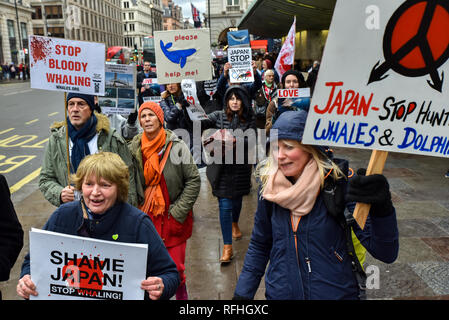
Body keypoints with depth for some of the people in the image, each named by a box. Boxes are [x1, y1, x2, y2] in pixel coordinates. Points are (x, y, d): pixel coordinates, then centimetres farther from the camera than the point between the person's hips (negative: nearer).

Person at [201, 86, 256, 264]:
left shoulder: (250, 120, 1)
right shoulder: (219, 116, 3)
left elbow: (250, 141, -12)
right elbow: (205, 123, -13)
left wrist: (236, 141, -29)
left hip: (240, 166, 2)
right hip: (221, 166, -1)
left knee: (237, 199, 20)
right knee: (224, 205, -5)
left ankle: (234, 224, 53)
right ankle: (227, 247, 1)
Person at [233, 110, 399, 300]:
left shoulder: (338, 182, -18)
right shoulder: (270, 187, -7)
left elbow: (386, 254, -21)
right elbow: (259, 245, 6)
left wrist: (382, 208, -39)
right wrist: (242, 293, 1)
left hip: (335, 293, -2)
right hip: (280, 293, 3)